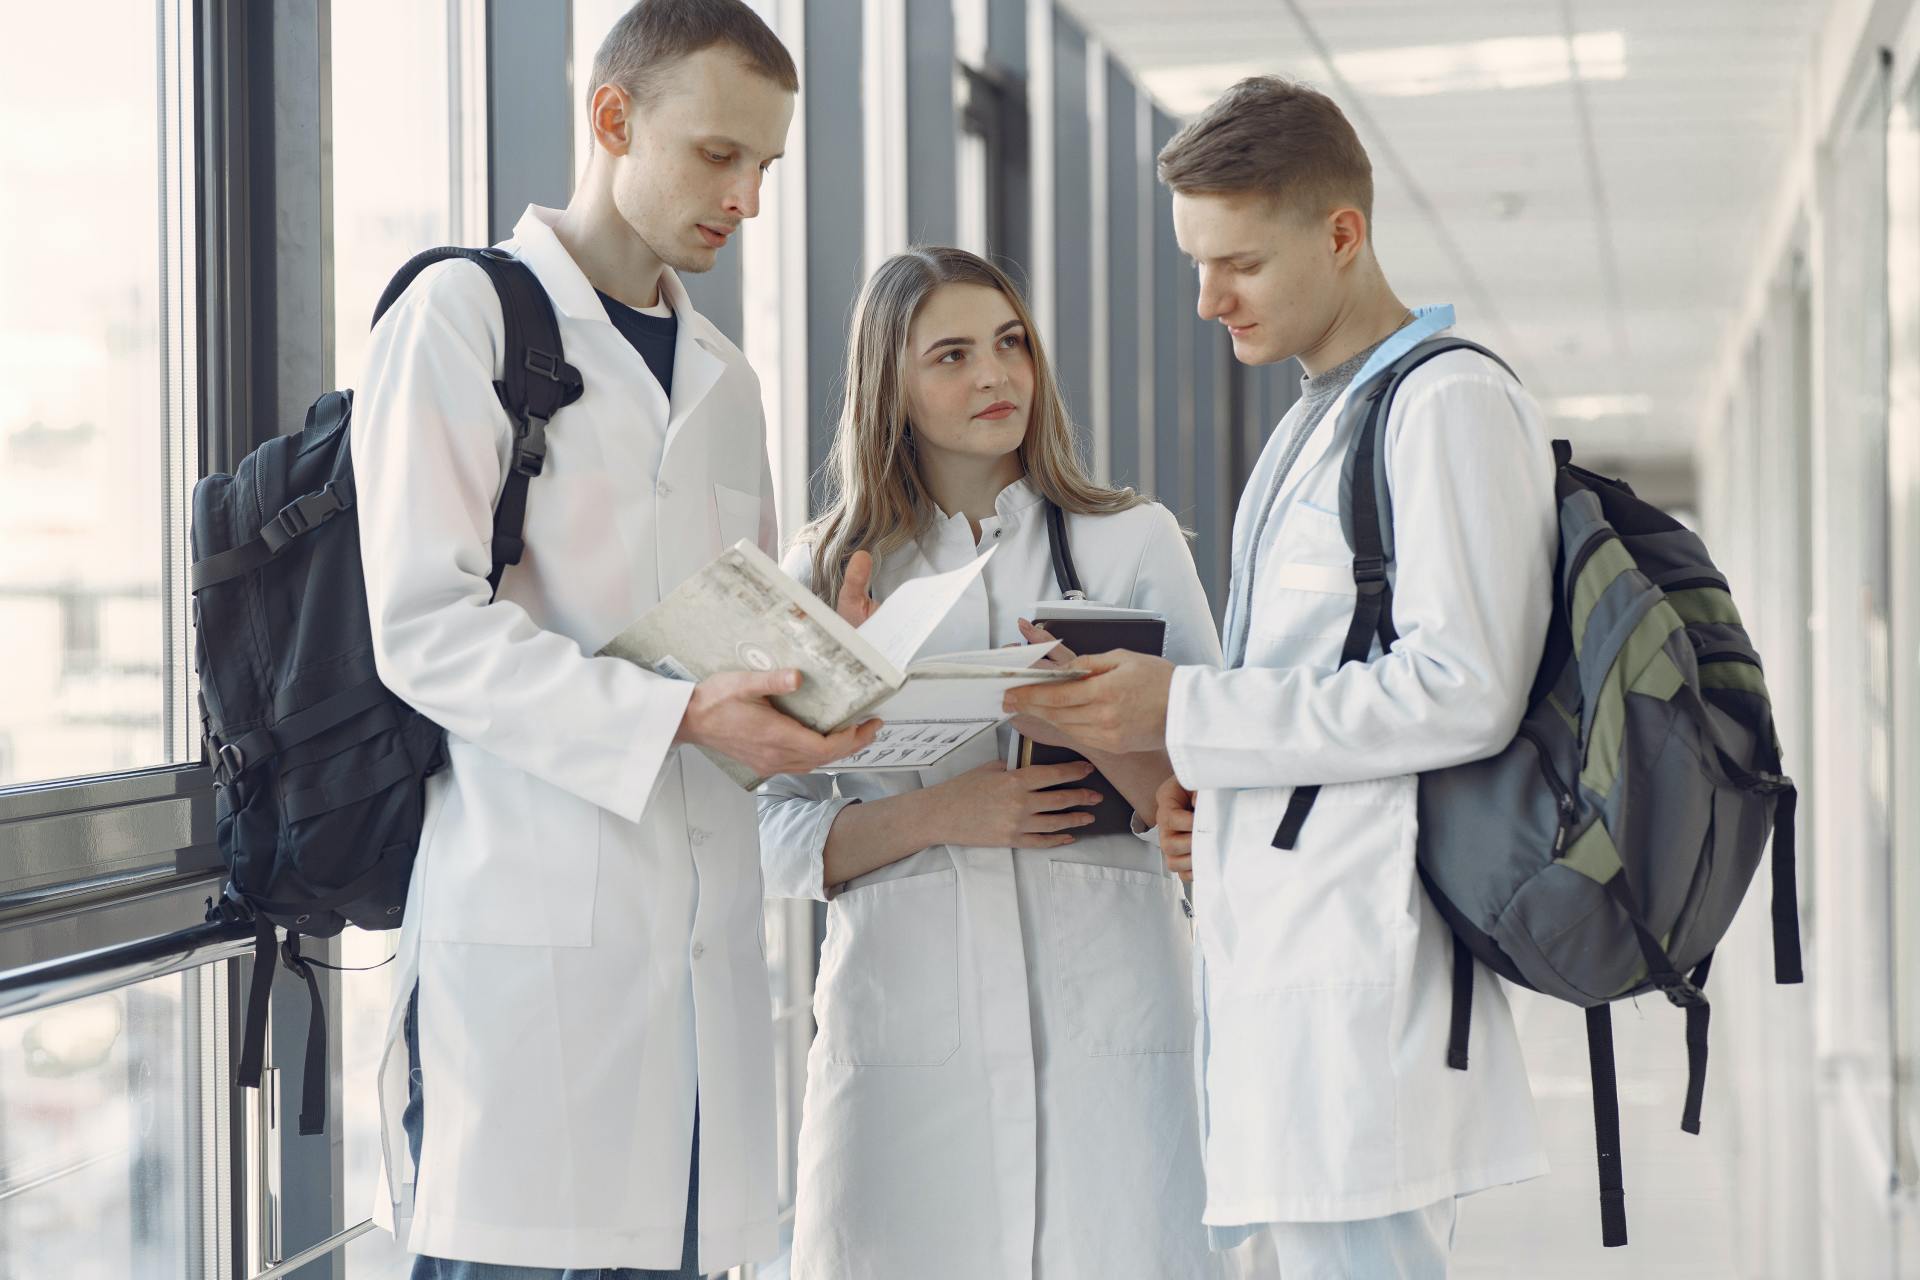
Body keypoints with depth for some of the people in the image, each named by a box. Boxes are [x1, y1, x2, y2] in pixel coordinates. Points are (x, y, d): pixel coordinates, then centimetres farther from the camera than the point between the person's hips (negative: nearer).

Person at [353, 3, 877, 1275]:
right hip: (533, 919, -6)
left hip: (701, 922, 6)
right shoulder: (464, 316, 0)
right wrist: (678, 715, -20)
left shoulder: (720, 376, 23)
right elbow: (426, 627, -10)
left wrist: (807, 677, 4)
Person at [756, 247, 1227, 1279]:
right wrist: (938, 815, -11)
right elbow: (774, 838, 5)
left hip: (1105, 1017, 0)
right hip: (905, 1023, 0)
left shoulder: (1133, 542, 9)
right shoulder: (827, 572, 10)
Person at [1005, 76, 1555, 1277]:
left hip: (1363, 963, -9)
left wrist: (1187, 708, -14)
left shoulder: (1451, 402, -7)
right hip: (1284, 957, 9)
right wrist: (1214, 782, 10)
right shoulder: (1317, 422, 23)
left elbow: (1464, 691, -17)